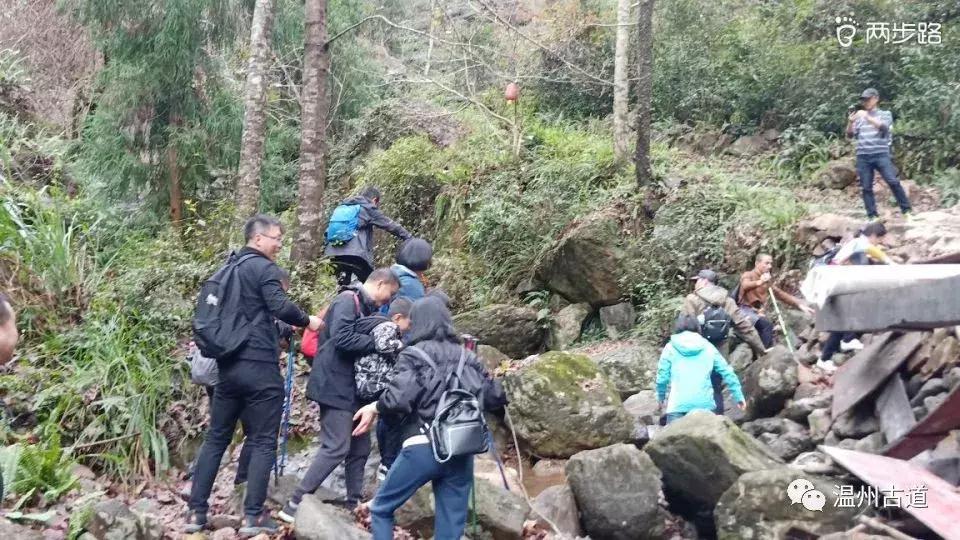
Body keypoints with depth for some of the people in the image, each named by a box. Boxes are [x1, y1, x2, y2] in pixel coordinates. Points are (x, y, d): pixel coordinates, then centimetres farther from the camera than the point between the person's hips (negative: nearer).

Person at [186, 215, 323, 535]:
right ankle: (253, 516, 1)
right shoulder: (264, 268, -8)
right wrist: (307, 321, -3)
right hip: (259, 367, -8)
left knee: (216, 438, 12)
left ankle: (196, 512, 14)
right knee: (263, 442, 0)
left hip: (228, 365, 8)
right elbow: (280, 306, -20)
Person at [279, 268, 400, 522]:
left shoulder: (364, 306, 17)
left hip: (351, 386, 10)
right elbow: (342, 338, -25)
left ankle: (353, 503, 22)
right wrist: (377, 343, -18)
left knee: (360, 447, 13)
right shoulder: (348, 300, -12)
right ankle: (295, 505, -5)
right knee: (336, 448, -12)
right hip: (336, 385, -10)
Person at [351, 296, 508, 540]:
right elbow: (496, 397, 13)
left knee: (381, 509, 15)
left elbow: (400, 397, -14)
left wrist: (375, 407, 4)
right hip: (461, 451, 4)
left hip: (423, 447, -4)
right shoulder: (467, 356, 13)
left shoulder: (415, 354, 0)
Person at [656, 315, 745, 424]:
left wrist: (661, 398, 22)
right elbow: (727, 373, 12)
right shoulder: (708, 347, 13)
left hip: (678, 405, -2)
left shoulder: (671, 348, 7)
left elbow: (662, 377, 6)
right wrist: (739, 396, 21)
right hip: (704, 404, 2)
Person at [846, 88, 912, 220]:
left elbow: (884, 127, -11)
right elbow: (850, 135, 9)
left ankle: (906, 210, 1)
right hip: (863, 156, 2)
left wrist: (867, 117, -21)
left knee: (893, 182, -10)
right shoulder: (859, 117, 16)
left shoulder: (885, 114, 10)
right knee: (866, 187, -1)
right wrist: (850, 122, -11)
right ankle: (872, 216, 3)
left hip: (881, 154, -2)